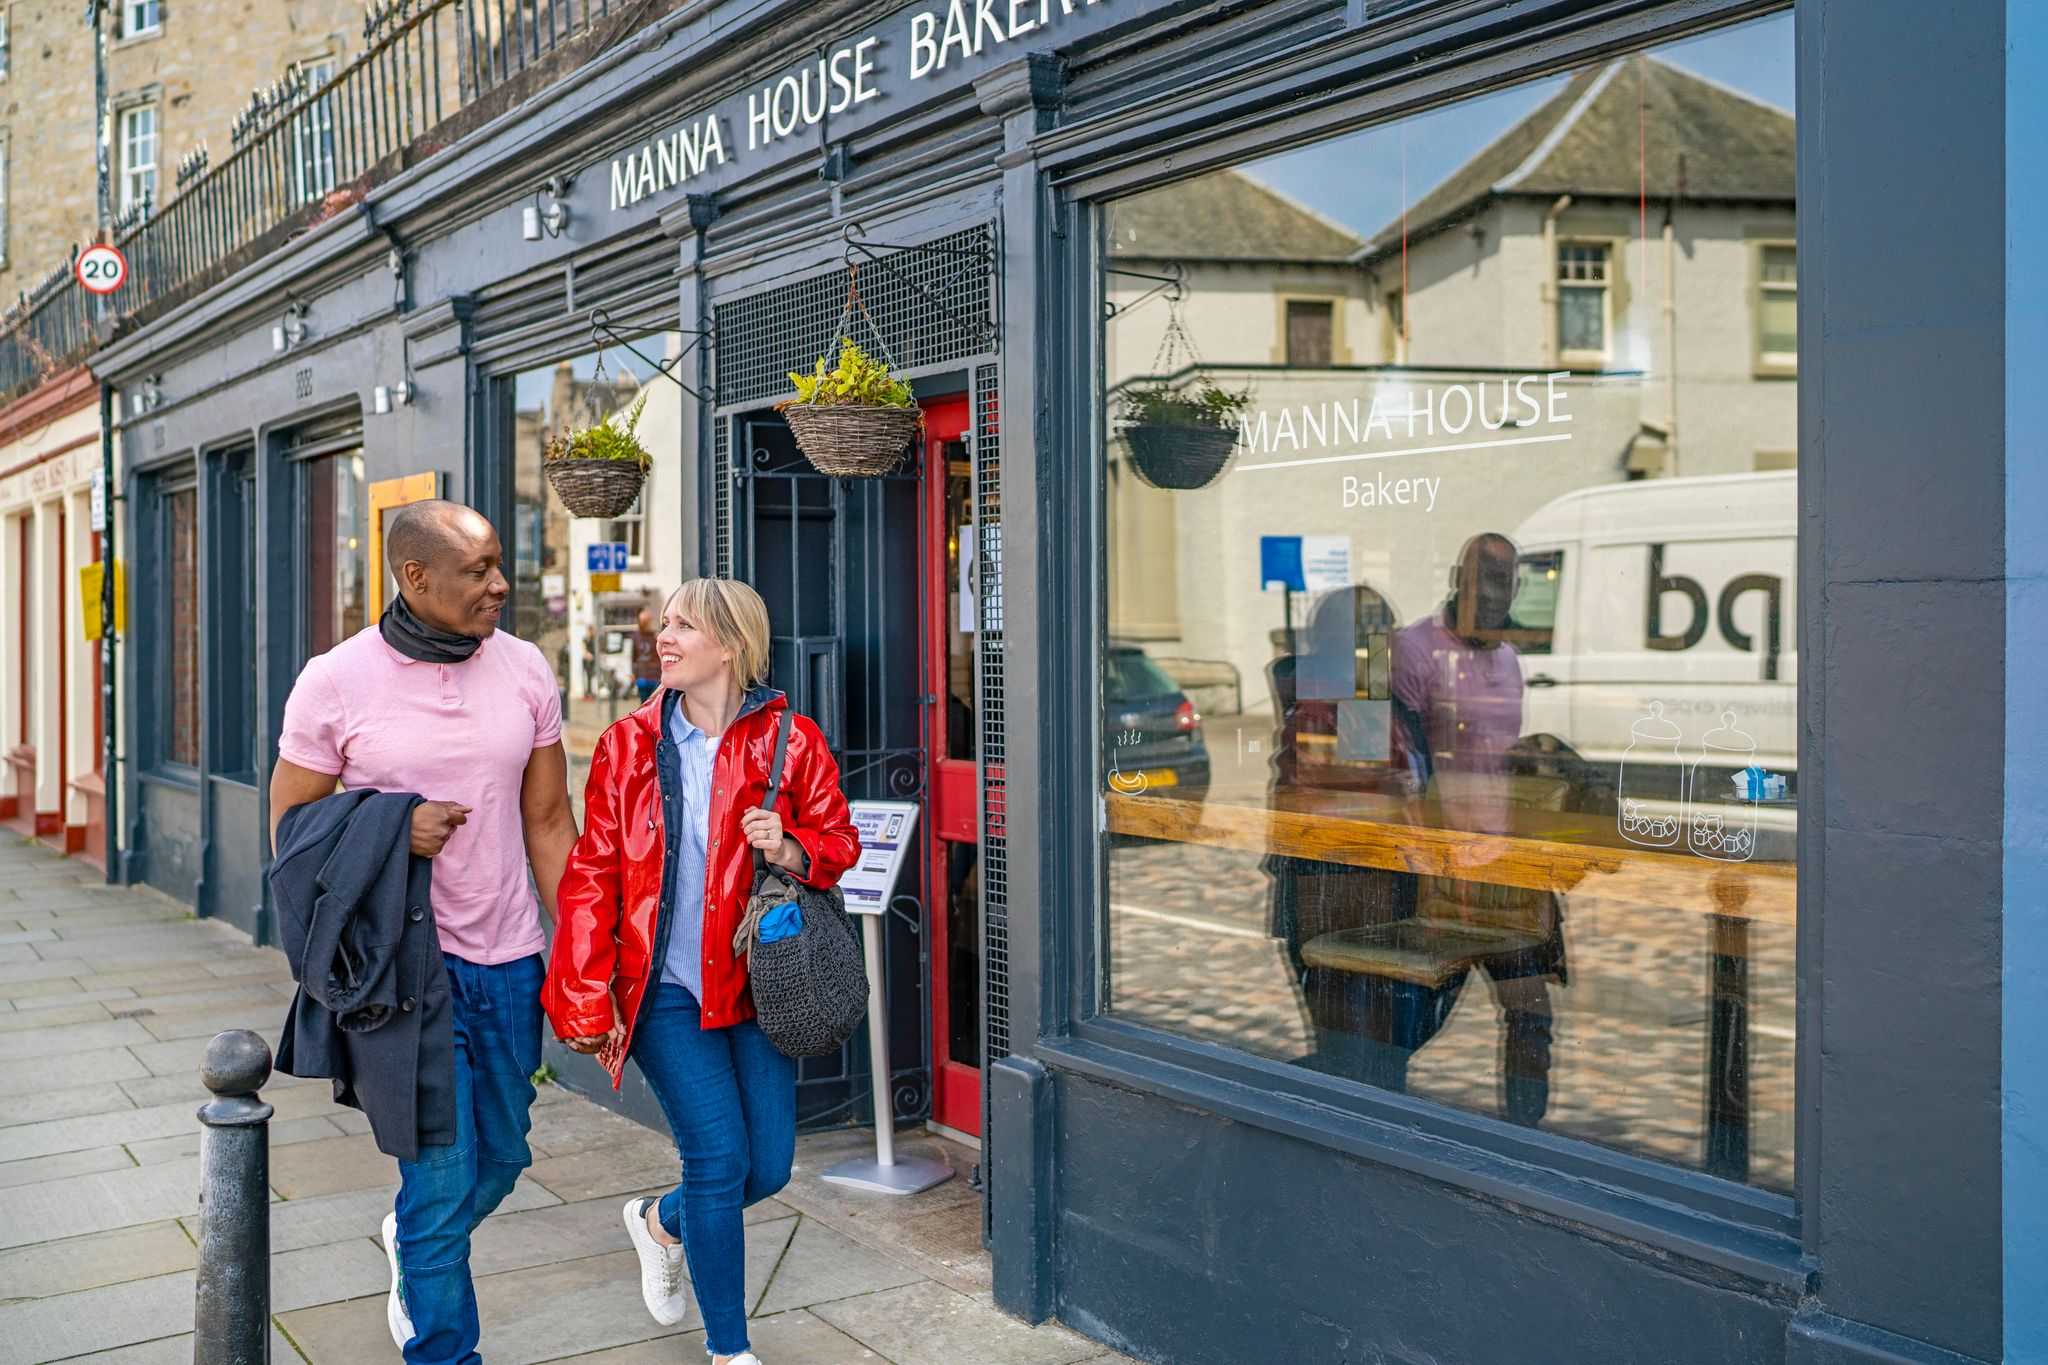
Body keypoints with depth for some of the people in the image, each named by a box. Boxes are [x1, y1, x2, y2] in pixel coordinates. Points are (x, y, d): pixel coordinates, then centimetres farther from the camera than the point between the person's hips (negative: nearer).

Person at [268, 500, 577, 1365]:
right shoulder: (335, 682, -8)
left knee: (500, 1157, 18)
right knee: (442, 1178, -1)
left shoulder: (525, 670, 0)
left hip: (508, 965, 4)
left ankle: (411, 1242, 50)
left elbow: (548, 823, 6)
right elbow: (289, 830, -1)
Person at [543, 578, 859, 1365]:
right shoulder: (626, 746, 0)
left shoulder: (791, 742, -1)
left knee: (768, 1167, 5)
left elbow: (837, 843, 7)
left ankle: (662, 1222, 40)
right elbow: (592, 878, 0)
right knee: (719, 1157, -6)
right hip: (666, 988, -2)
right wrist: (585, 1001, -4)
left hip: (754, 982, 2)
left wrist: (790, 850, -17)